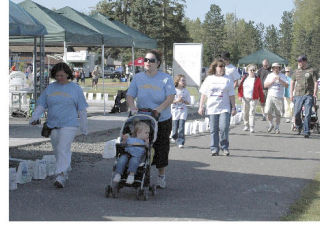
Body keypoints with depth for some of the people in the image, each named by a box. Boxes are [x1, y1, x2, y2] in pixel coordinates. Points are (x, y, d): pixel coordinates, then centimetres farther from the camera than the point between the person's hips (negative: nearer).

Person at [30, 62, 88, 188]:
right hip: (53, 125, 5)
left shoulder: (76, 89, 2)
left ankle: (61, 177, -21)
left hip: (69, 125, -4)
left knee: (64, 149, -16)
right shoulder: (50, 88, 10)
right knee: (57, 151, 10)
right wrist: (34, 117, -8)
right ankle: (66, 172, 28)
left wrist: (84, 127, 5)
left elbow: (82, 109, 5)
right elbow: (41, 105, 9)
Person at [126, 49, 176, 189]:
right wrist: (132, 107, -20)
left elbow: (170, 97, -13)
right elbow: (130, 95, 1)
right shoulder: (138, 78, 4)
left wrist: (160, 108, -28)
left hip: (162, 120, -2)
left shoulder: (166, 78, -4)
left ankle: (161, 177, 20)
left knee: (161, 148, 4)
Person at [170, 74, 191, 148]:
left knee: (181, 126, -11)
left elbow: (188, 102, 6)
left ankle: (180, 142, -12)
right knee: (175, 126, 2)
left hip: (183, 110, 1)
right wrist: (177, 101, -18)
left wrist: (183, 100, -12)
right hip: (175, 110, -1)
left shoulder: (186, 91, 5)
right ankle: (174, 137, 33)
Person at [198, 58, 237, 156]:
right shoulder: (209, 79, 10)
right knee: (213, 130, 2)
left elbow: (231, 95, 8)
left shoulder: (227, 80, 7)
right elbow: (204, 94, 11)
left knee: (223, 128, -14)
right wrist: (201, 106, 6)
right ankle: (214, 149, 9)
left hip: (224, 108, -1)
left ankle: (225, 147, 1)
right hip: (212, 108, 2)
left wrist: (234, 108, 4)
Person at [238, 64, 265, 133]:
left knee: (252, 113, -10)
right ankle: (246, 126, 23)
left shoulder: (257, 79, 3)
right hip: (245, 98, 3)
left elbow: (260, 90, 5)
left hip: (253, 99, -3)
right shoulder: (244, 78, 9)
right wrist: (240, 95, -4)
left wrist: (262, 100, 5)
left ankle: (252, 128, -10)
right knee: (245, 113, 8)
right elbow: (240, 87, 10)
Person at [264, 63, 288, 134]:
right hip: (270, 96, 1)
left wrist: (280, 80, -15)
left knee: (278, 114, -1)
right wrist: (272, 81, -11)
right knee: (268, 112, -9)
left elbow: (286, 85, 0)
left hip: (279, 97, -1)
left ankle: (277, 128, 10)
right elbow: (265, 85, 2)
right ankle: (271, 125, 12)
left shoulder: (282, 76, 9)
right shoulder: (269, 76, 12)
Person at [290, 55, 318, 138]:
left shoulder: (312, 71, 1)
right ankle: (299, 127, 25)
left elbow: (316, 83, -1)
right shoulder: (296, 71, 13)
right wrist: (291, 94, 12)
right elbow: (292, 82, 20)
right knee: (296, 114, -1)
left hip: (308, 95, -3)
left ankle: (306, 132, -1)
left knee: (307, 114, -7)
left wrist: (315, 93, -13)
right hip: (298, 95, 3)